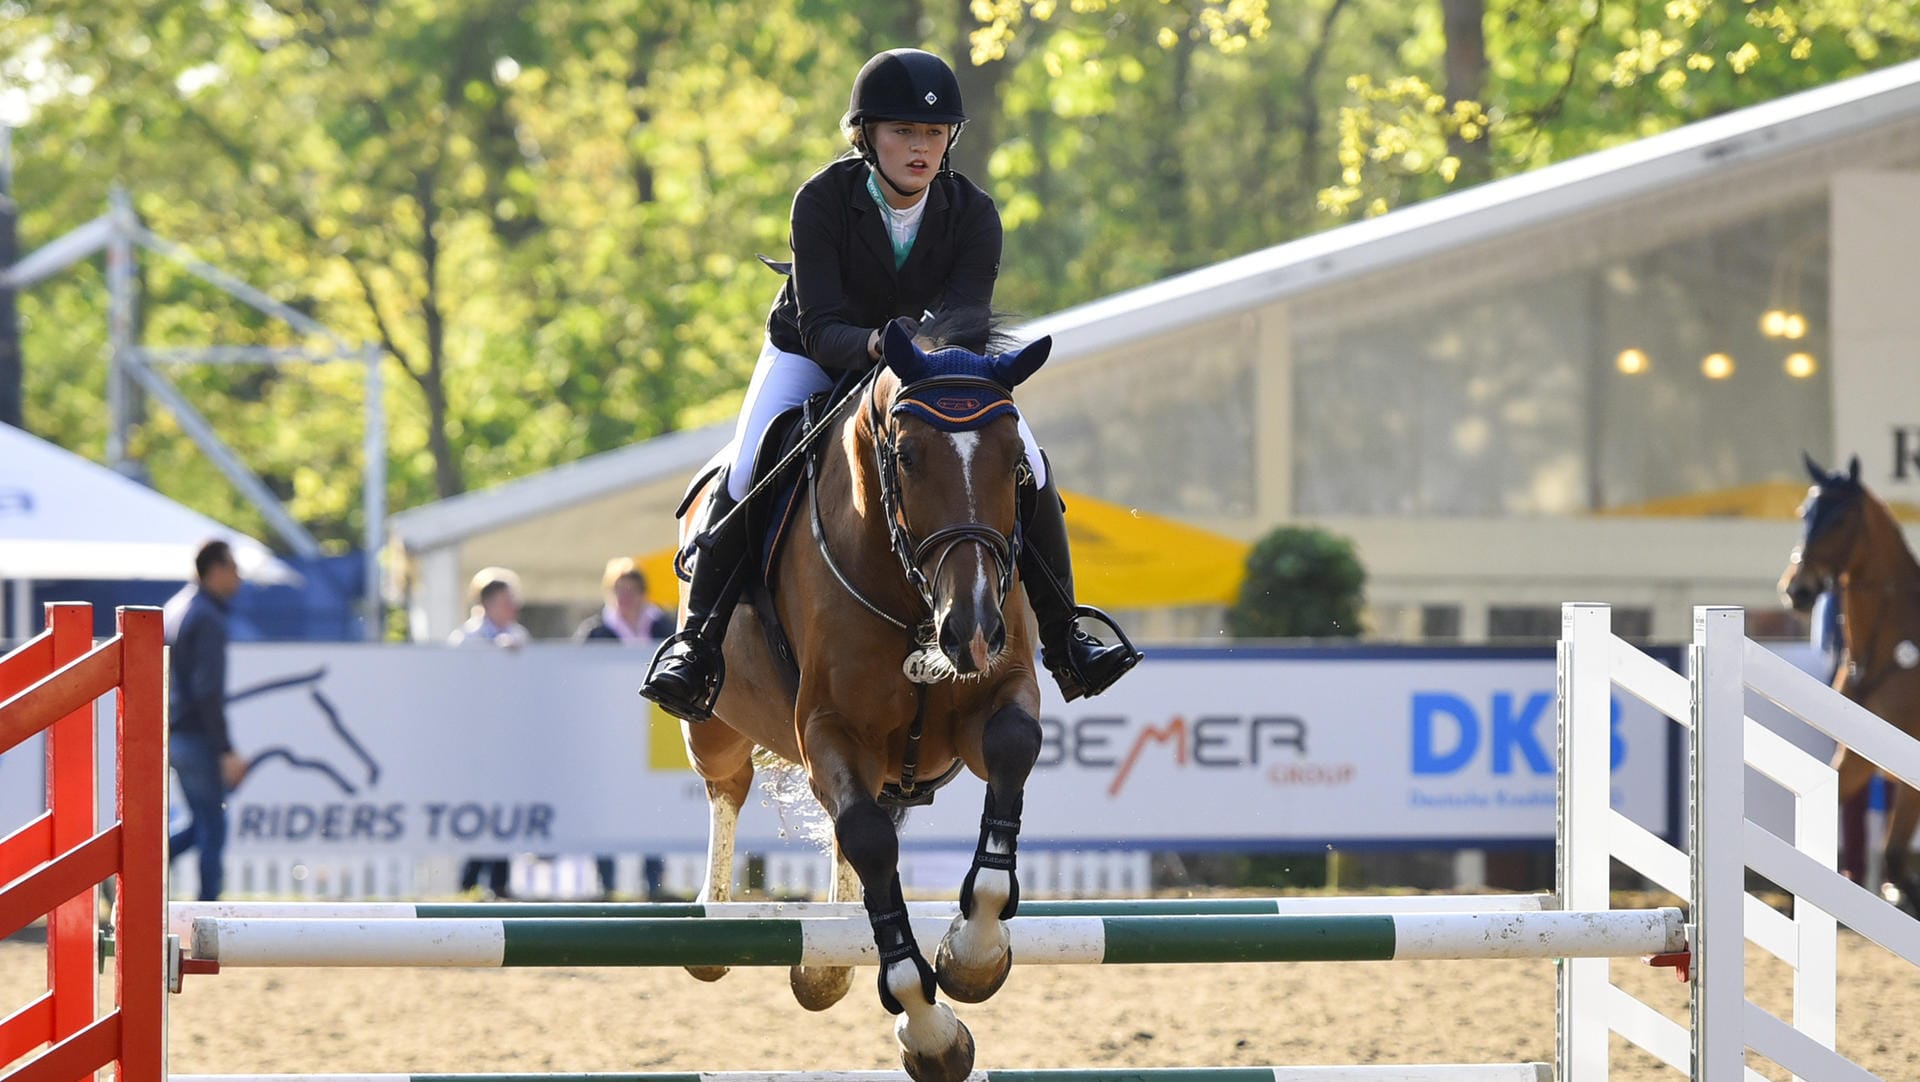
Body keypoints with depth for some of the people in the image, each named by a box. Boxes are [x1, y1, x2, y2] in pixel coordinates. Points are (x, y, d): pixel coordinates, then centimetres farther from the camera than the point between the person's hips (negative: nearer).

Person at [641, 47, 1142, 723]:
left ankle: (1063, 640, 0)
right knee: (747, 478, -25)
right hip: (814, 356, -2)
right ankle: (698, 637, -8)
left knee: (1028, 468, -16)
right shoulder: (822, 201, -25)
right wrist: (875, 346, -53)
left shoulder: (973, 215, -19)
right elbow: (819, 325, -31)